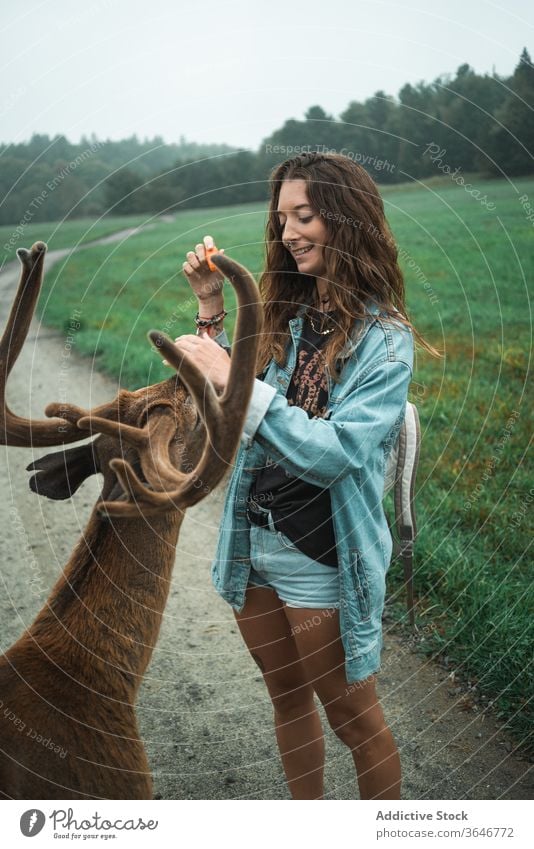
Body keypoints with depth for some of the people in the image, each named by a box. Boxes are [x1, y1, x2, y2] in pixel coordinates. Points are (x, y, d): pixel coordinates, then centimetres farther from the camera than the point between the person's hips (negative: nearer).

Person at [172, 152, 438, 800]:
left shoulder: (385, 340, -14)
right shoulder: (285, 316, 3)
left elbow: (336, 453, -25)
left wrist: (236, 380, -30)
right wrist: (211, 308, -2)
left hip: (322, 564, -6)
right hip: (254, 550, 6)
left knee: (353, 718, 13)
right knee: (288, 697, 23)